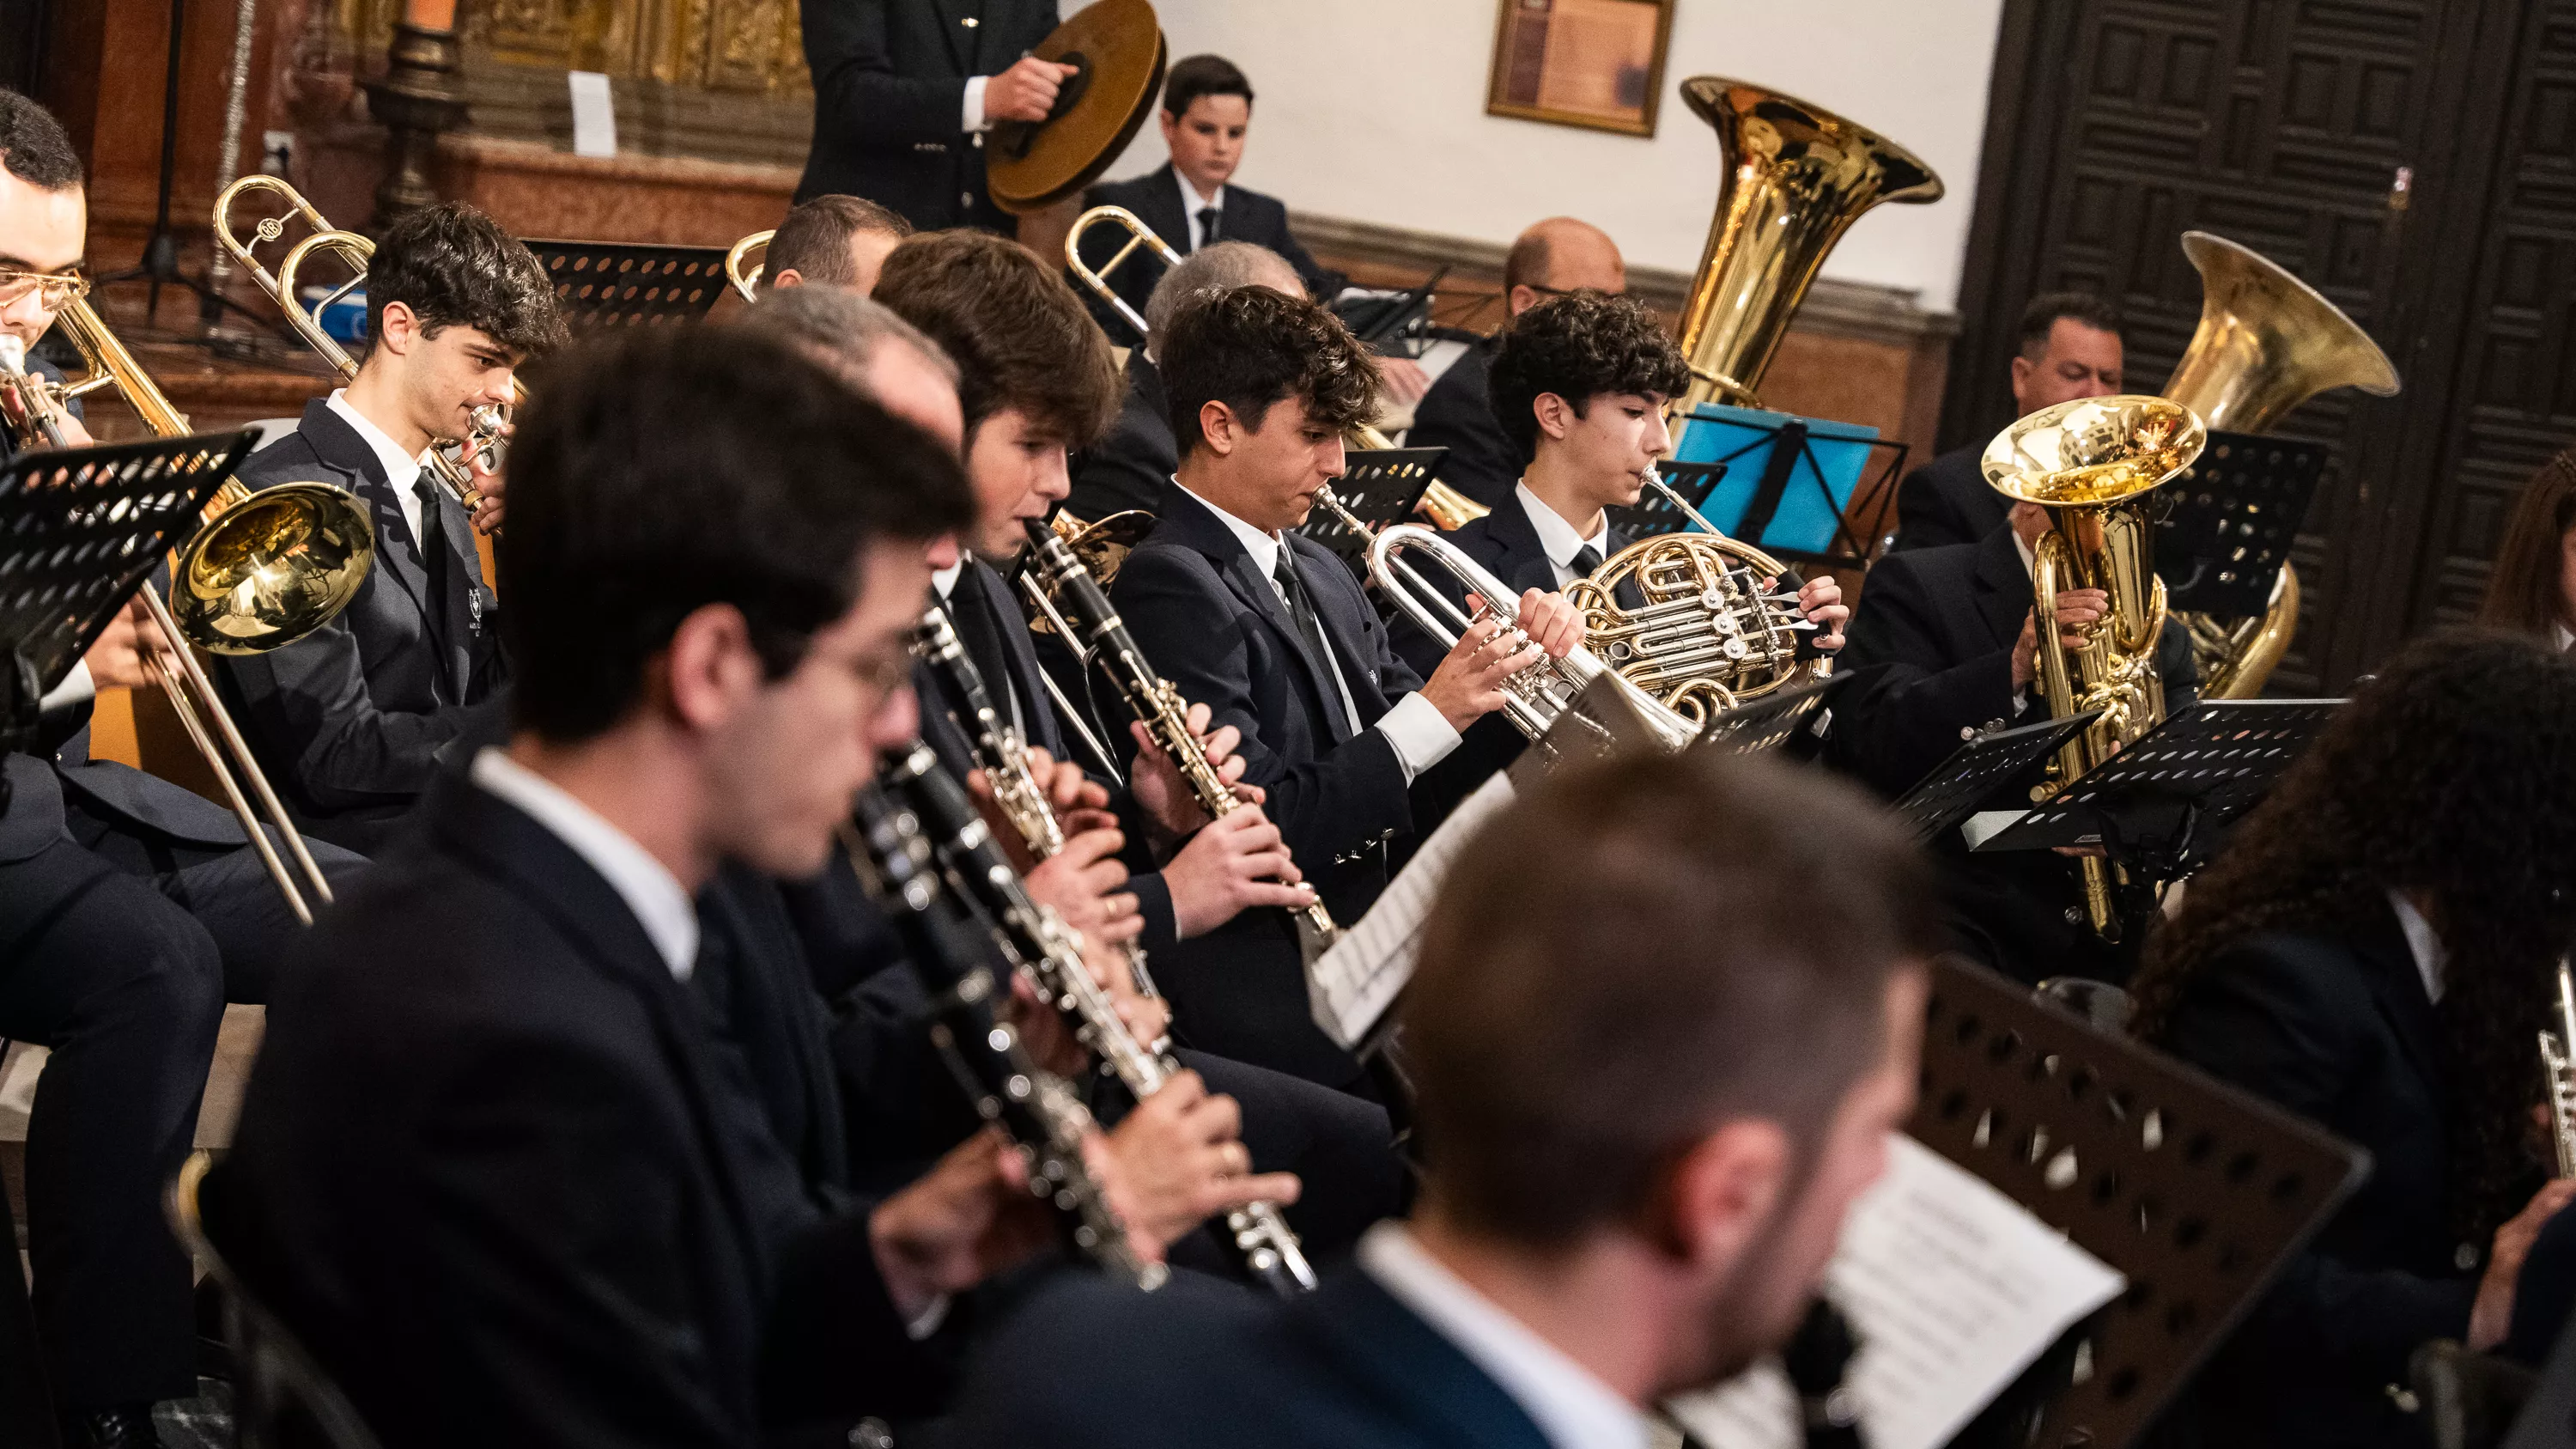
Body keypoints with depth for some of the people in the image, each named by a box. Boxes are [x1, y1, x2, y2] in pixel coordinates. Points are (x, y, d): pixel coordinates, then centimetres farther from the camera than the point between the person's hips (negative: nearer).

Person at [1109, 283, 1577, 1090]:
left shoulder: (1318, 573, 18)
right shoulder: (1173, 586, -11)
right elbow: (1261, 829, -19)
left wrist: (1519, 656, 2)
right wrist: (1430, 714, -17)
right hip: (1275, 981, -9)